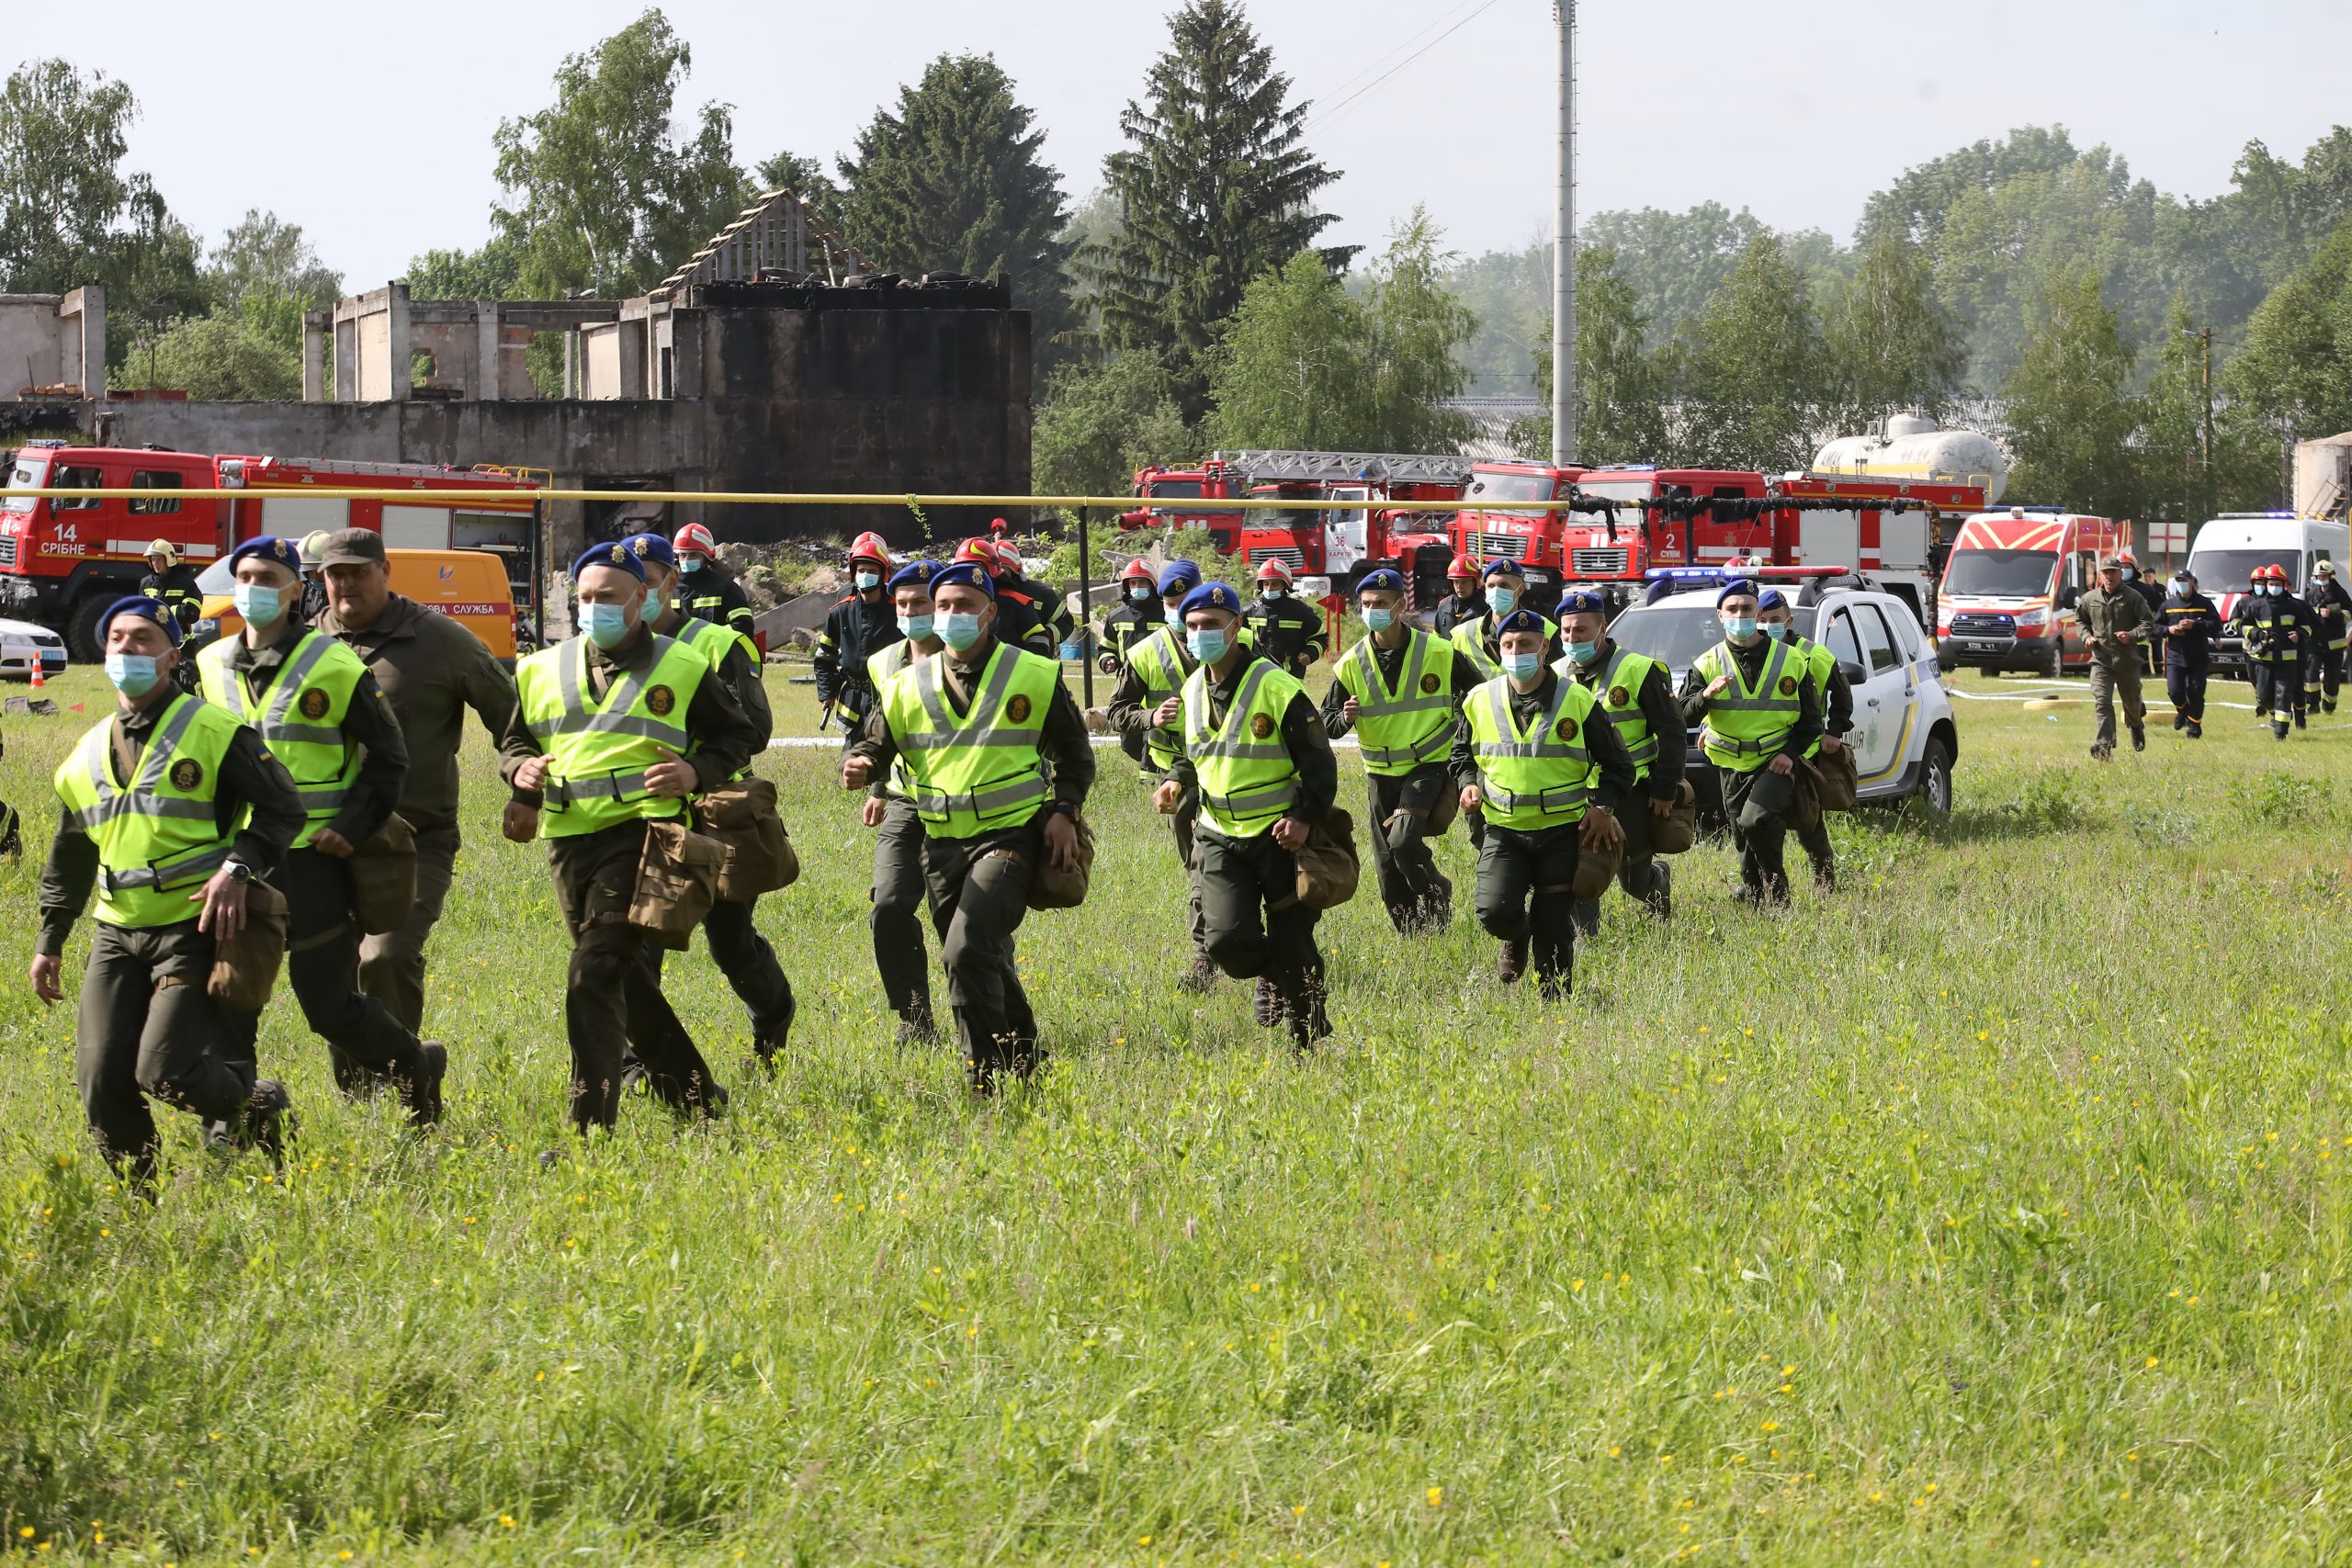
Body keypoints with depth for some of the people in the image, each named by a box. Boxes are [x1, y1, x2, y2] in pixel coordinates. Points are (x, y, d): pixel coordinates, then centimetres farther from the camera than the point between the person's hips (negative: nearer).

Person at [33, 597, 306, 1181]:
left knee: (166, 1072, -16)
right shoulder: (86, 755, 14)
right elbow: (68, 859, 24)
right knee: (102, 1079, -3)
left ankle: (257, 1108, 14)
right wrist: (49, 941, 22)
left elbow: (282, 809, -3)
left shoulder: (214, 733, -4)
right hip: (117, 932, 6)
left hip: (195, 929, -6)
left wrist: (238, 867, -18)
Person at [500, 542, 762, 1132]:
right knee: (628, 980, 13)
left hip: (641, 832, -6)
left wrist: (698, 771, -6)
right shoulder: (543, 670, 15)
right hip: (569, 837, 6)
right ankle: (696, 1097, 29)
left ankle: (591, 1125, -20)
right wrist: (520, 769, 2)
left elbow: (738, 734, 13)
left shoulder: (682, 669, 6)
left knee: (595, 978, -19)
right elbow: (513, 739, 26)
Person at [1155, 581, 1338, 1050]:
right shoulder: (1194, 689, 6)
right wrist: (1176, 782, 1)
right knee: (1227, 940, -12)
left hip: (1279, 834, -4)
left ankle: (1308, 1040, 17)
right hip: (1221, 836, 5)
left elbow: (1319, 762, -10)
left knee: (1292, 948, -1)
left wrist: (1304, 818, -23)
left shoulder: (1276, 687, -13)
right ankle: (1268, 976, 23)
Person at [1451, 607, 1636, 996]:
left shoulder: (1578, 701, -3)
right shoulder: (1480, 702, 3)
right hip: (1503, 830, 1)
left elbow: (1617, 764, 5)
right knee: (1495, 912, -17)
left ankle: (1555, 1002, 16)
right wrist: (1467, 783, 0)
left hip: (1563, 832, -1)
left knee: (1554, 925, -2)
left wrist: (1603, 806, -11)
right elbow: (1462, 752, 22)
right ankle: (1516, 940, 19)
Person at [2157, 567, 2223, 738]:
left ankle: (2194, 727, 13)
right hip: (2175, 655, 2)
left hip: (2198, 658, -2)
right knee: (2175, 692, -8)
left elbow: (2216, 625, -5)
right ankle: (2182, 711, 25)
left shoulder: (2204, 603, 2)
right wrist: (2168, 630, -9)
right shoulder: (2169, 604, 8)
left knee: (2196, 694, -2)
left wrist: (2195, 625, -17)